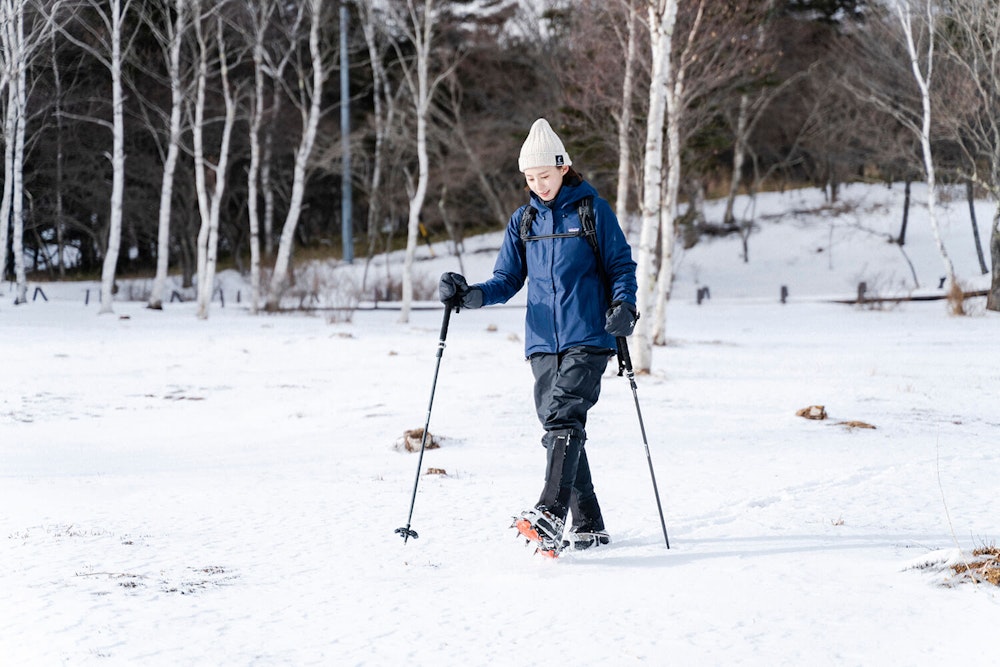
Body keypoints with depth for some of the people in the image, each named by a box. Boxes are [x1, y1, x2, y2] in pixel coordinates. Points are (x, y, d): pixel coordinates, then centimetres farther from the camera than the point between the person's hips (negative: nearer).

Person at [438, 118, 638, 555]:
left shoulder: (592, 210, 0)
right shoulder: (523, 221, 13)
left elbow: (621, 265, 3)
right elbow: (508, 281, 12)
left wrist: (623, 306, -15)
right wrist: (470, 296, -6)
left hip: (587, 339, -5)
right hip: (543, 342, 5)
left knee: (564, 418, -21)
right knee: (558, 428, 4)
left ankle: (550, 513, -32)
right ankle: (587, 526, 11)